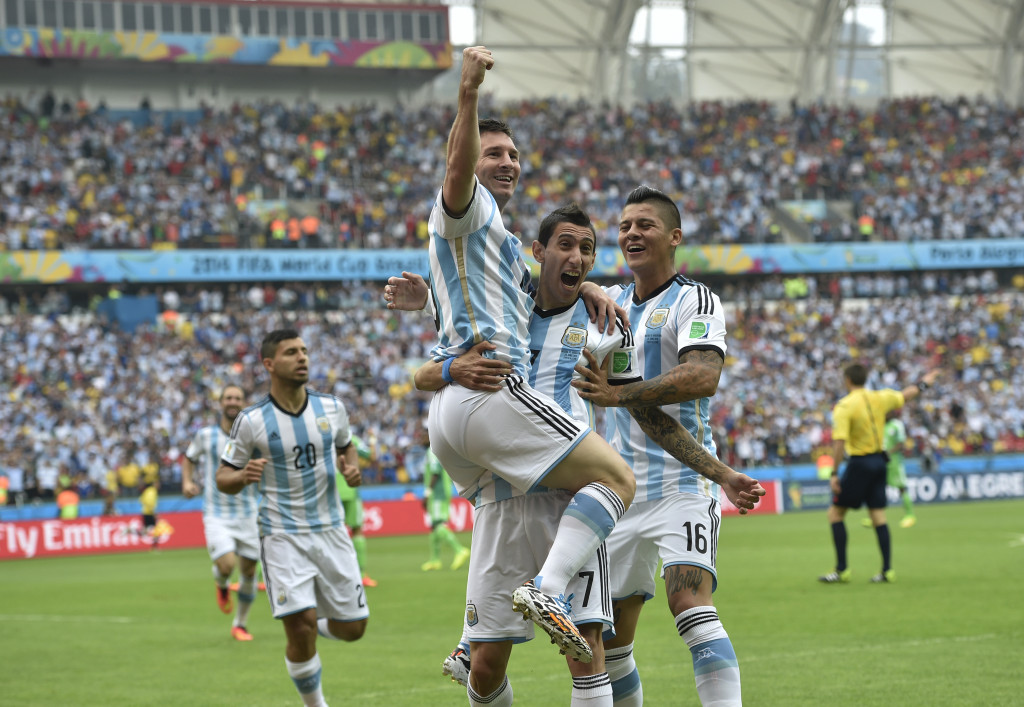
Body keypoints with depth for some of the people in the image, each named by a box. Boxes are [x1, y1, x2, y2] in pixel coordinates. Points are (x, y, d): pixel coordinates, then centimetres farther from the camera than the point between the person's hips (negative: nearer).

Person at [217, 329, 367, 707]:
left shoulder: (331, 407, 1)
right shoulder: (251, 421, -9)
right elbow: (223, 478, -2)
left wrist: (351, 468, -3)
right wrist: (243, 476, -25)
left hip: (331, 531, 4)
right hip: (282, 535, -4)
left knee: (352, 628, 4)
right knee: (300, 629, -16)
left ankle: (318, 627, 39)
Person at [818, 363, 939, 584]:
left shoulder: (844, 407, -14)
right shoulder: (879, 398, 3)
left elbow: (839, 442, -21)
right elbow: (905, 395, 23)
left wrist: (835, 473, -19)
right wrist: (923, 384, 43)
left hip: (859, 464, -6)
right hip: (879, 460, 6)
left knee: (835, 513, 3)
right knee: (878, 517, 9)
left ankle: (842, 570, -1)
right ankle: (887, 570, 6)